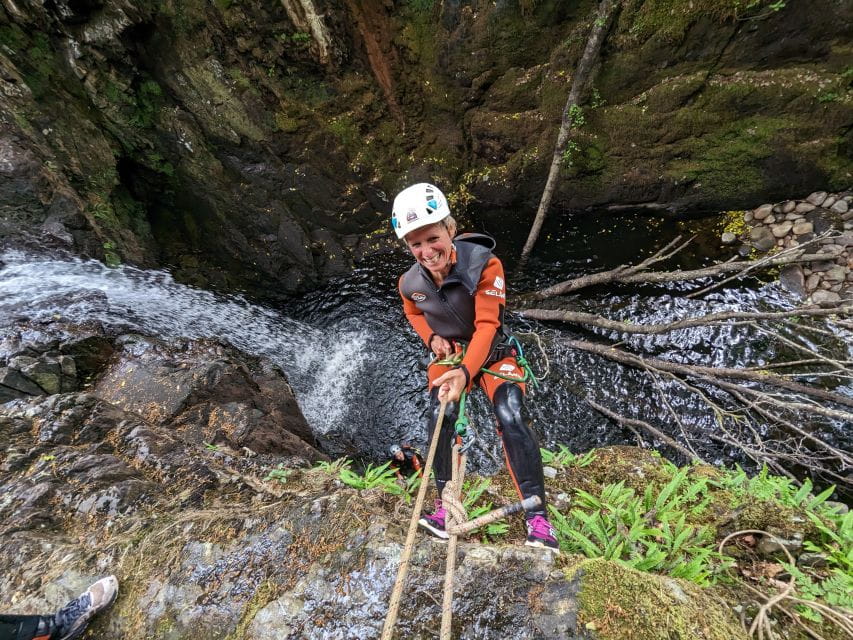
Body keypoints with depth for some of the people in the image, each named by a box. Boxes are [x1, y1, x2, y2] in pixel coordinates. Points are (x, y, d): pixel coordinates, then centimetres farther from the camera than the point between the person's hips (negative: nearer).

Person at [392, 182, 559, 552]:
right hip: (448, 354, 3)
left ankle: (537, 516, -7)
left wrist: (467, 372, -44)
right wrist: (431, 338, -10)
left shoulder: (484, 264, -27)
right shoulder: (410, 283, -14)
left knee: (511, 420, -20)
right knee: (439, 418, -19)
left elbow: (486, 325, -29)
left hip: (491, 351, -2)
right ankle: (445, 503, 1)